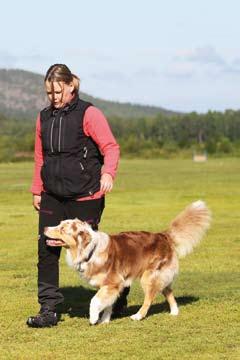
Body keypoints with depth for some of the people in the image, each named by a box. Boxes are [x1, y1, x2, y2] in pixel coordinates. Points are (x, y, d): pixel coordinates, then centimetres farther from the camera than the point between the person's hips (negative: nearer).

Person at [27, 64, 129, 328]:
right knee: (46, 251, -2)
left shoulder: (88, 114, -7)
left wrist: (108, 173, -29)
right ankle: (48, 310, 2)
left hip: (85, 197, -5)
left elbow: (111, 147, -12)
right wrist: (37, 191, 16)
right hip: (52, 197, 5)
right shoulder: (44, 117, 11)